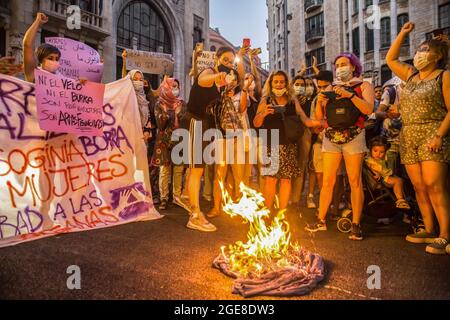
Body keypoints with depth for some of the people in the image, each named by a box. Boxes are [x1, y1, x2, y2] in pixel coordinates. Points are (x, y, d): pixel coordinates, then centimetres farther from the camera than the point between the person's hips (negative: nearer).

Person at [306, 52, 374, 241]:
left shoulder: (363, 86, 9)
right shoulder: (331, 89, 18)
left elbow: (368, 109, -9)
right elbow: (320, 116, 10)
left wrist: (349, 95, -16)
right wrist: (319, 101, -8)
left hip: (353, 138, -3)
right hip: (331, 138, 3)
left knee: (355, 182, -4)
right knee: (327, 181, 1)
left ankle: (356, 225, 2)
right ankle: (321, 221, 8)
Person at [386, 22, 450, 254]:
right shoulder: (411, 75, 19)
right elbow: (390, 59, 29)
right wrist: (402, 34, 23)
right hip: (408, 137, 6)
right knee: (419, 187, 5)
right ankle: (430, 231, 14)